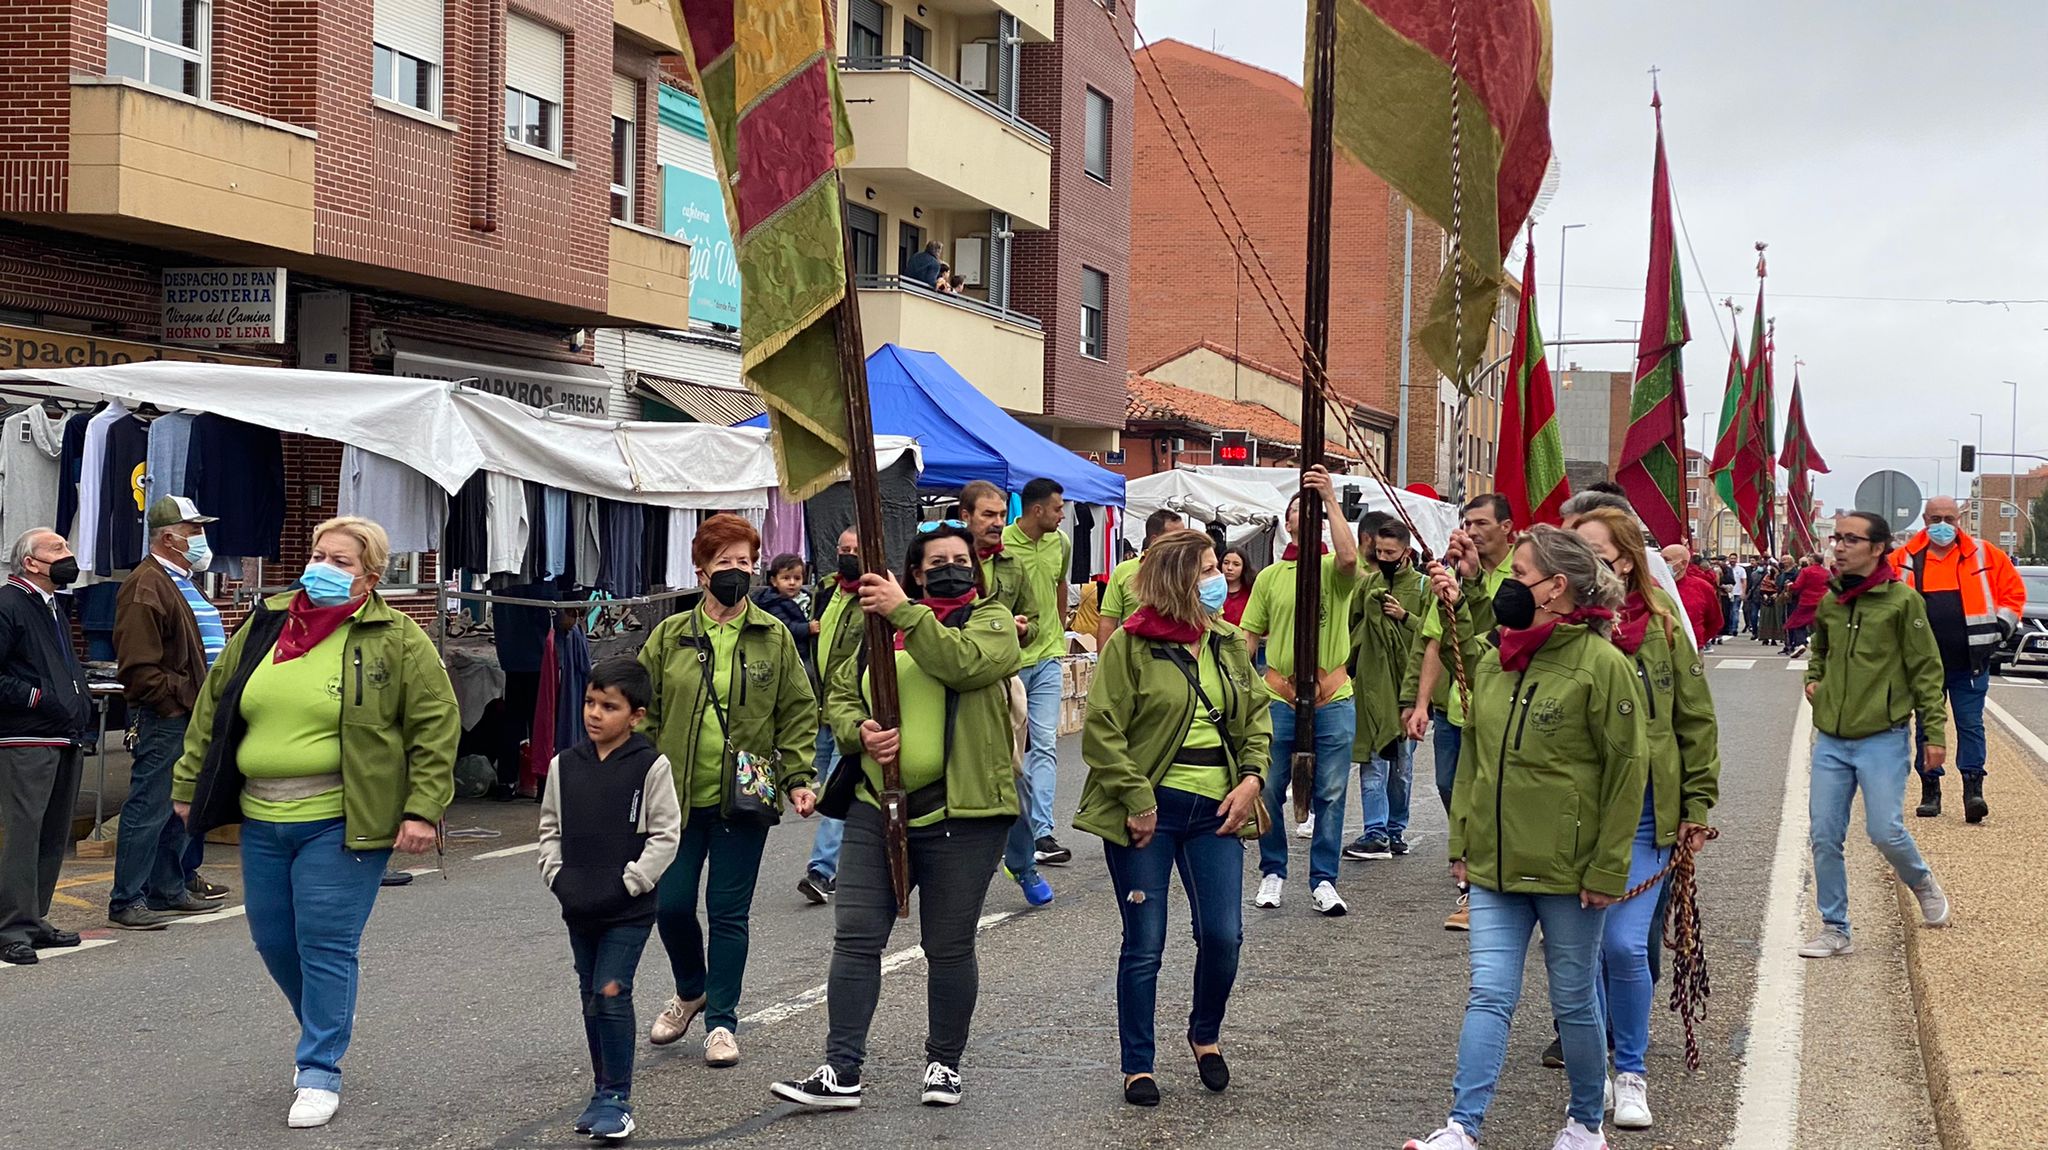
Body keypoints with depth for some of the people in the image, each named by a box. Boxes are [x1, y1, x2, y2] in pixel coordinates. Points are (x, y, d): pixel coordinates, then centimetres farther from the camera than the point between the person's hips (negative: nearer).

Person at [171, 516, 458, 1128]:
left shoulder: (397, 640, -5)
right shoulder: (264, 626, 9)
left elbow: (436, 726, -6)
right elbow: (213, 708, 16)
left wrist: (422, 810, -12)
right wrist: (189, 785, 15)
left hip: (341, 824, -5)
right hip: (262, 822, 6)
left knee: (326, 944, -5)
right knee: (274, 940, 13)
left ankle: (320, 1073, 7)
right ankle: (329, 1020, 40)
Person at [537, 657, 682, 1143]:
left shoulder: (650, 767, -9)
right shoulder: (565, 765, 5)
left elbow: (666, 834, -8)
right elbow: (550, 827, 13)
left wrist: (628, 883, -13)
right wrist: (558, 876, -1)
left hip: (629, 909, -5)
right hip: (578, 907, 5)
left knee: (611, 994, -11)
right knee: (591, 998, 12)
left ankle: (616, 1097, 0)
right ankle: (603, 1092, 24)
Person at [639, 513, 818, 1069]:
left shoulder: (774, 638, 2)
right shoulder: (669, 636, 3)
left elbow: (798, 714, 4)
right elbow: (644, 713, 6)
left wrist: (799, 778, -4)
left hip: (743, 799, -1)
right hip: (677, 797, 1)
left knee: (729, 913, 3)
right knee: (670, 905, 4)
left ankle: (721, 1020, 16)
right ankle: (691, 991, 32)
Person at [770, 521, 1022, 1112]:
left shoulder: (991, 620, 2)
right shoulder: (878, 624, 13)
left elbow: (963, 663, -20)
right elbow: (839, 697, 15)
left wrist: (905, 613, -23)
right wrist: (859, 731, -6)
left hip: (960, 813, -3)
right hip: (876, 805, 4)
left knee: (949, 946, 6)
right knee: (855, 937, -1)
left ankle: (944, 1064, 23)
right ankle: (842, 1072, 4)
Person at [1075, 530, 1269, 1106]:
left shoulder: (1230, 644, 9)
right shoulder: (1131, 644, -8)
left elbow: (1256, 715, 16)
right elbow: (1102, 730, -10)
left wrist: (1251, 777, 0)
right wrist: (1135, 801, -14)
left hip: (1216, 809, 5)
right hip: (1149, 809, -4)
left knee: (1223, 936, 1)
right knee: (1144, 945, 2)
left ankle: (1206, 1035, 29)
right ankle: (1137, 1065, 17)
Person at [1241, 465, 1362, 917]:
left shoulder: (1335, 569, 2)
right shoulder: (1270, 576, 9)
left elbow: (1349, 557, -24)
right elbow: (1249, 636, 12)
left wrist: (1331, 498, -22)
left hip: (1333, 697, -2)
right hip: (1278, 696, 2)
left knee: (1330, 793, 2)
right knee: (1269, 790, 5)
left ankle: (1323, 880, 10)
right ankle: (1272, 872, 20)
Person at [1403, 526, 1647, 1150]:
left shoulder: (1601, 664, -12)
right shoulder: (1493, 663, 7)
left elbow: (1628, 769, -11)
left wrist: (1607, 869, -13)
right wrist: (1460, 842, 12)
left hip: (1569, 870, -5)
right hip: (1495, 865, 5)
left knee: (1574, 1002, 9)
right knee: (1489, 995, -1)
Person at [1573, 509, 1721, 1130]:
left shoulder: (1662, 628, -2)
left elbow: (1697, 722, 5)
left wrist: (1698, 808, 3)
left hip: (1642, 812, -1)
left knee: (1625, 943, -7)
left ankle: (1631, 1070, 14)